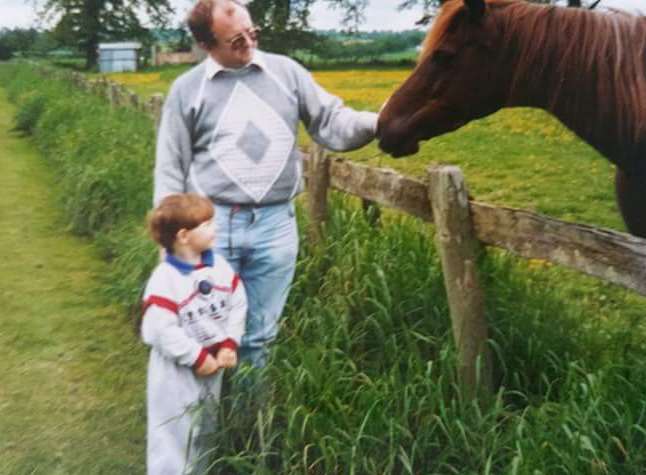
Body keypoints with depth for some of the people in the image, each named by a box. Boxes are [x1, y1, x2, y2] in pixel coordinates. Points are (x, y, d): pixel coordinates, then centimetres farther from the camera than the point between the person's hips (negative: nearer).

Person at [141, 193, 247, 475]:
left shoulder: (219, 267, -4)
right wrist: (197, 358, -21)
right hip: (176, 373, -6)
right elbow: (162, 330, -26)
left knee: (203, 431, 23)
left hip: (213, 366, 7)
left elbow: (238, 305, 1)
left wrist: (230, 345, -10)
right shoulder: (165, 279, -24)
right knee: (173, 434, 5)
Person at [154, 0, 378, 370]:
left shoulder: (286, 71, 5)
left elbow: (332, 124, 3)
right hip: (211, 225, -1)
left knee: (258, 337, 14)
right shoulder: (187, 88, 2)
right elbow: (171, 169, 5)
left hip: (275, 225, 1)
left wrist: (378, 122, -17)